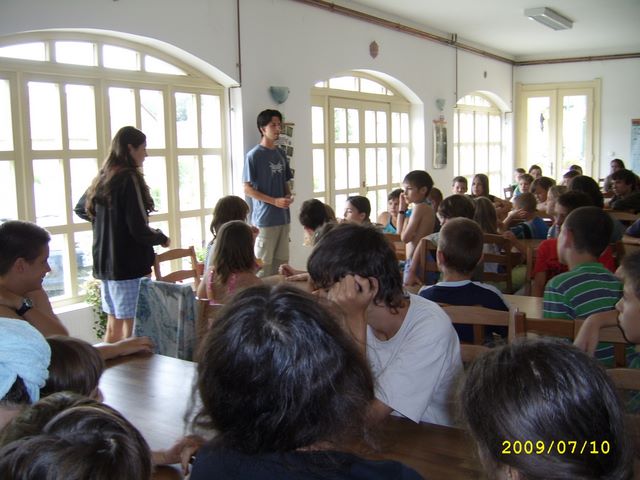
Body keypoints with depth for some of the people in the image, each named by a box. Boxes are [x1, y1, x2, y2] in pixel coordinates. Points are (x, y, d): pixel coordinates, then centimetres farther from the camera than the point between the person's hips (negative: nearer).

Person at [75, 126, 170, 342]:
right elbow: (139, 230, -19)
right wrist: (162, 238, -1)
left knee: (113, 327, 16)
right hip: (129, 264, -9)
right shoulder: (129, 179, -15)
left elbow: (80, 209, 27)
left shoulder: (103, 178, 10)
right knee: (132, 329, -3)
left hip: (105, 262, 9)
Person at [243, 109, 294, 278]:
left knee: (282, 261, 11)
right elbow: (247, 189, -10)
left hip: (283, 216, 7)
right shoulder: (254, 155, -9)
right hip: (265, 218, -7)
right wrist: (275, 201, -18)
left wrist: (289, 196, -2)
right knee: (264, 264, -2)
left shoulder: (280, 154, 12)